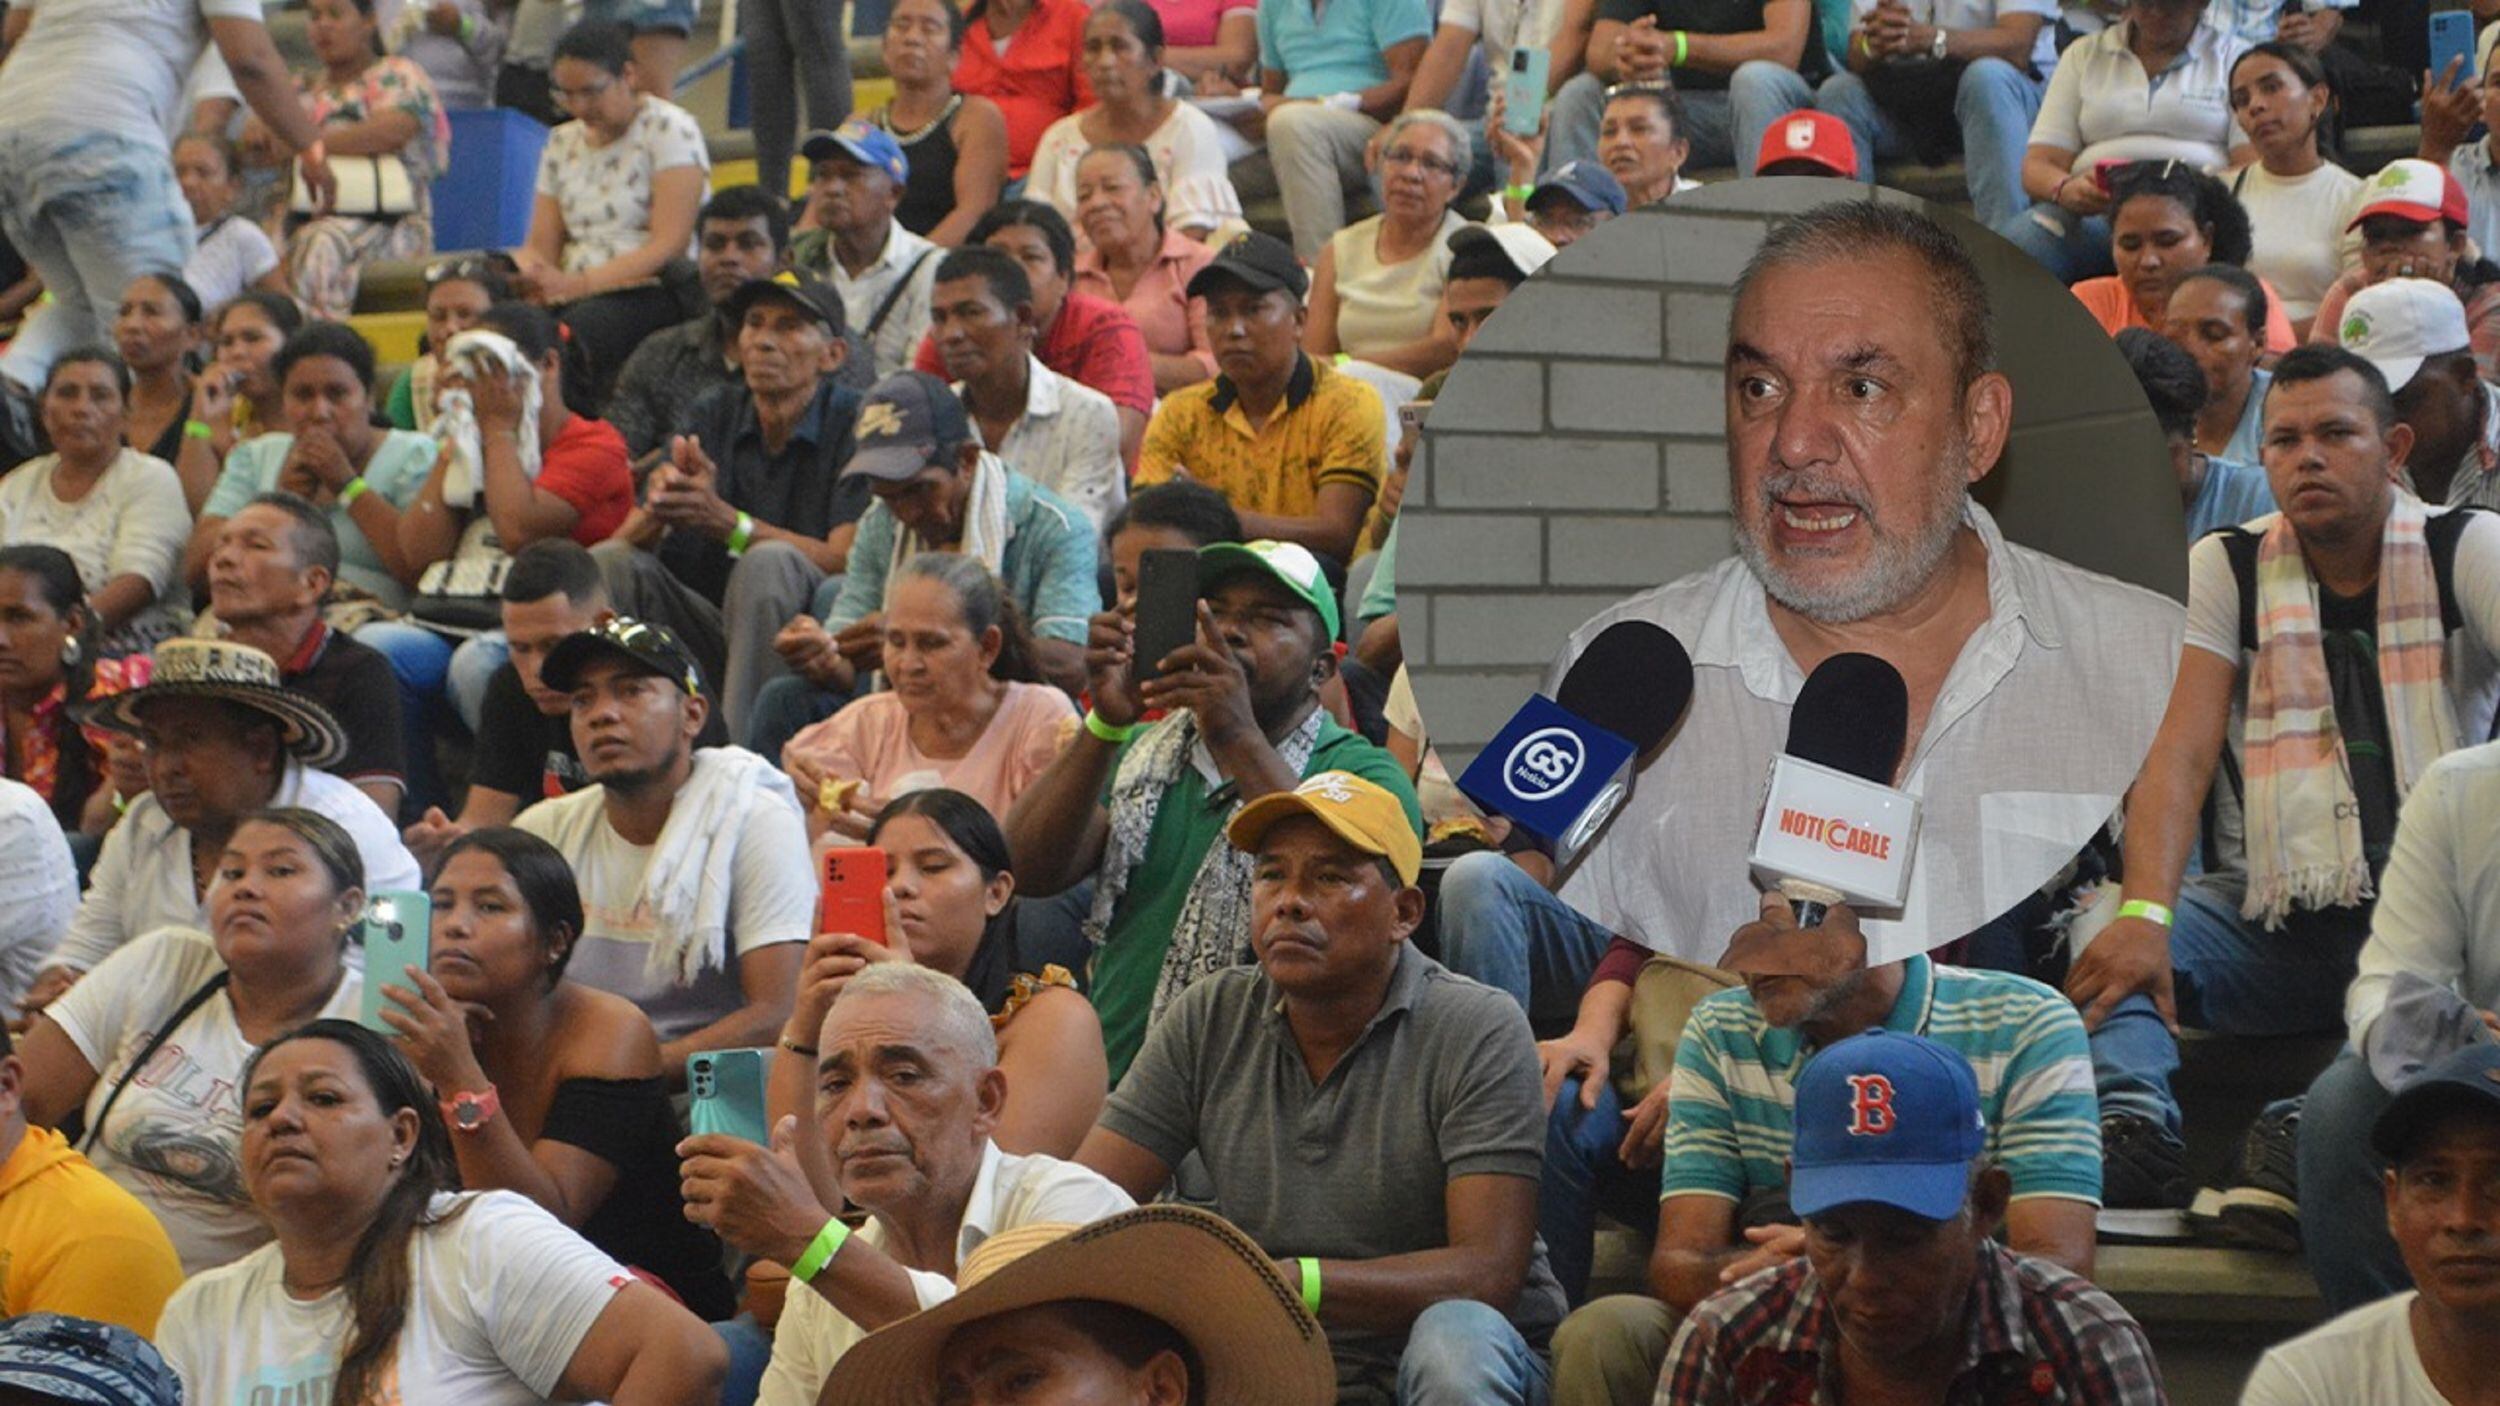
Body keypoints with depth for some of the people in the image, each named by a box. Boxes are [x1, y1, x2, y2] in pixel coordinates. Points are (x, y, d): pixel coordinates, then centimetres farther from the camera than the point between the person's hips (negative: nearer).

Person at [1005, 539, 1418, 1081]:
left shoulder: (1361, 773, 5)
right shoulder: (1139, 753, 19)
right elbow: (1031, 869, 3)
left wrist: (1239, 738, -23)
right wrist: (1105, 723, -10)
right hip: (1108, 1087, 4)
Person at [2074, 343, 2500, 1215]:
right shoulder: (2225, 569, 7)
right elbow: (2182, 754, -6)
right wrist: (2145, 915, -25)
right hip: (2267, 916, 2)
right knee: (2108, 940, -24)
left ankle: (2310, 1136, -53)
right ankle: (2134, 1126, -49)